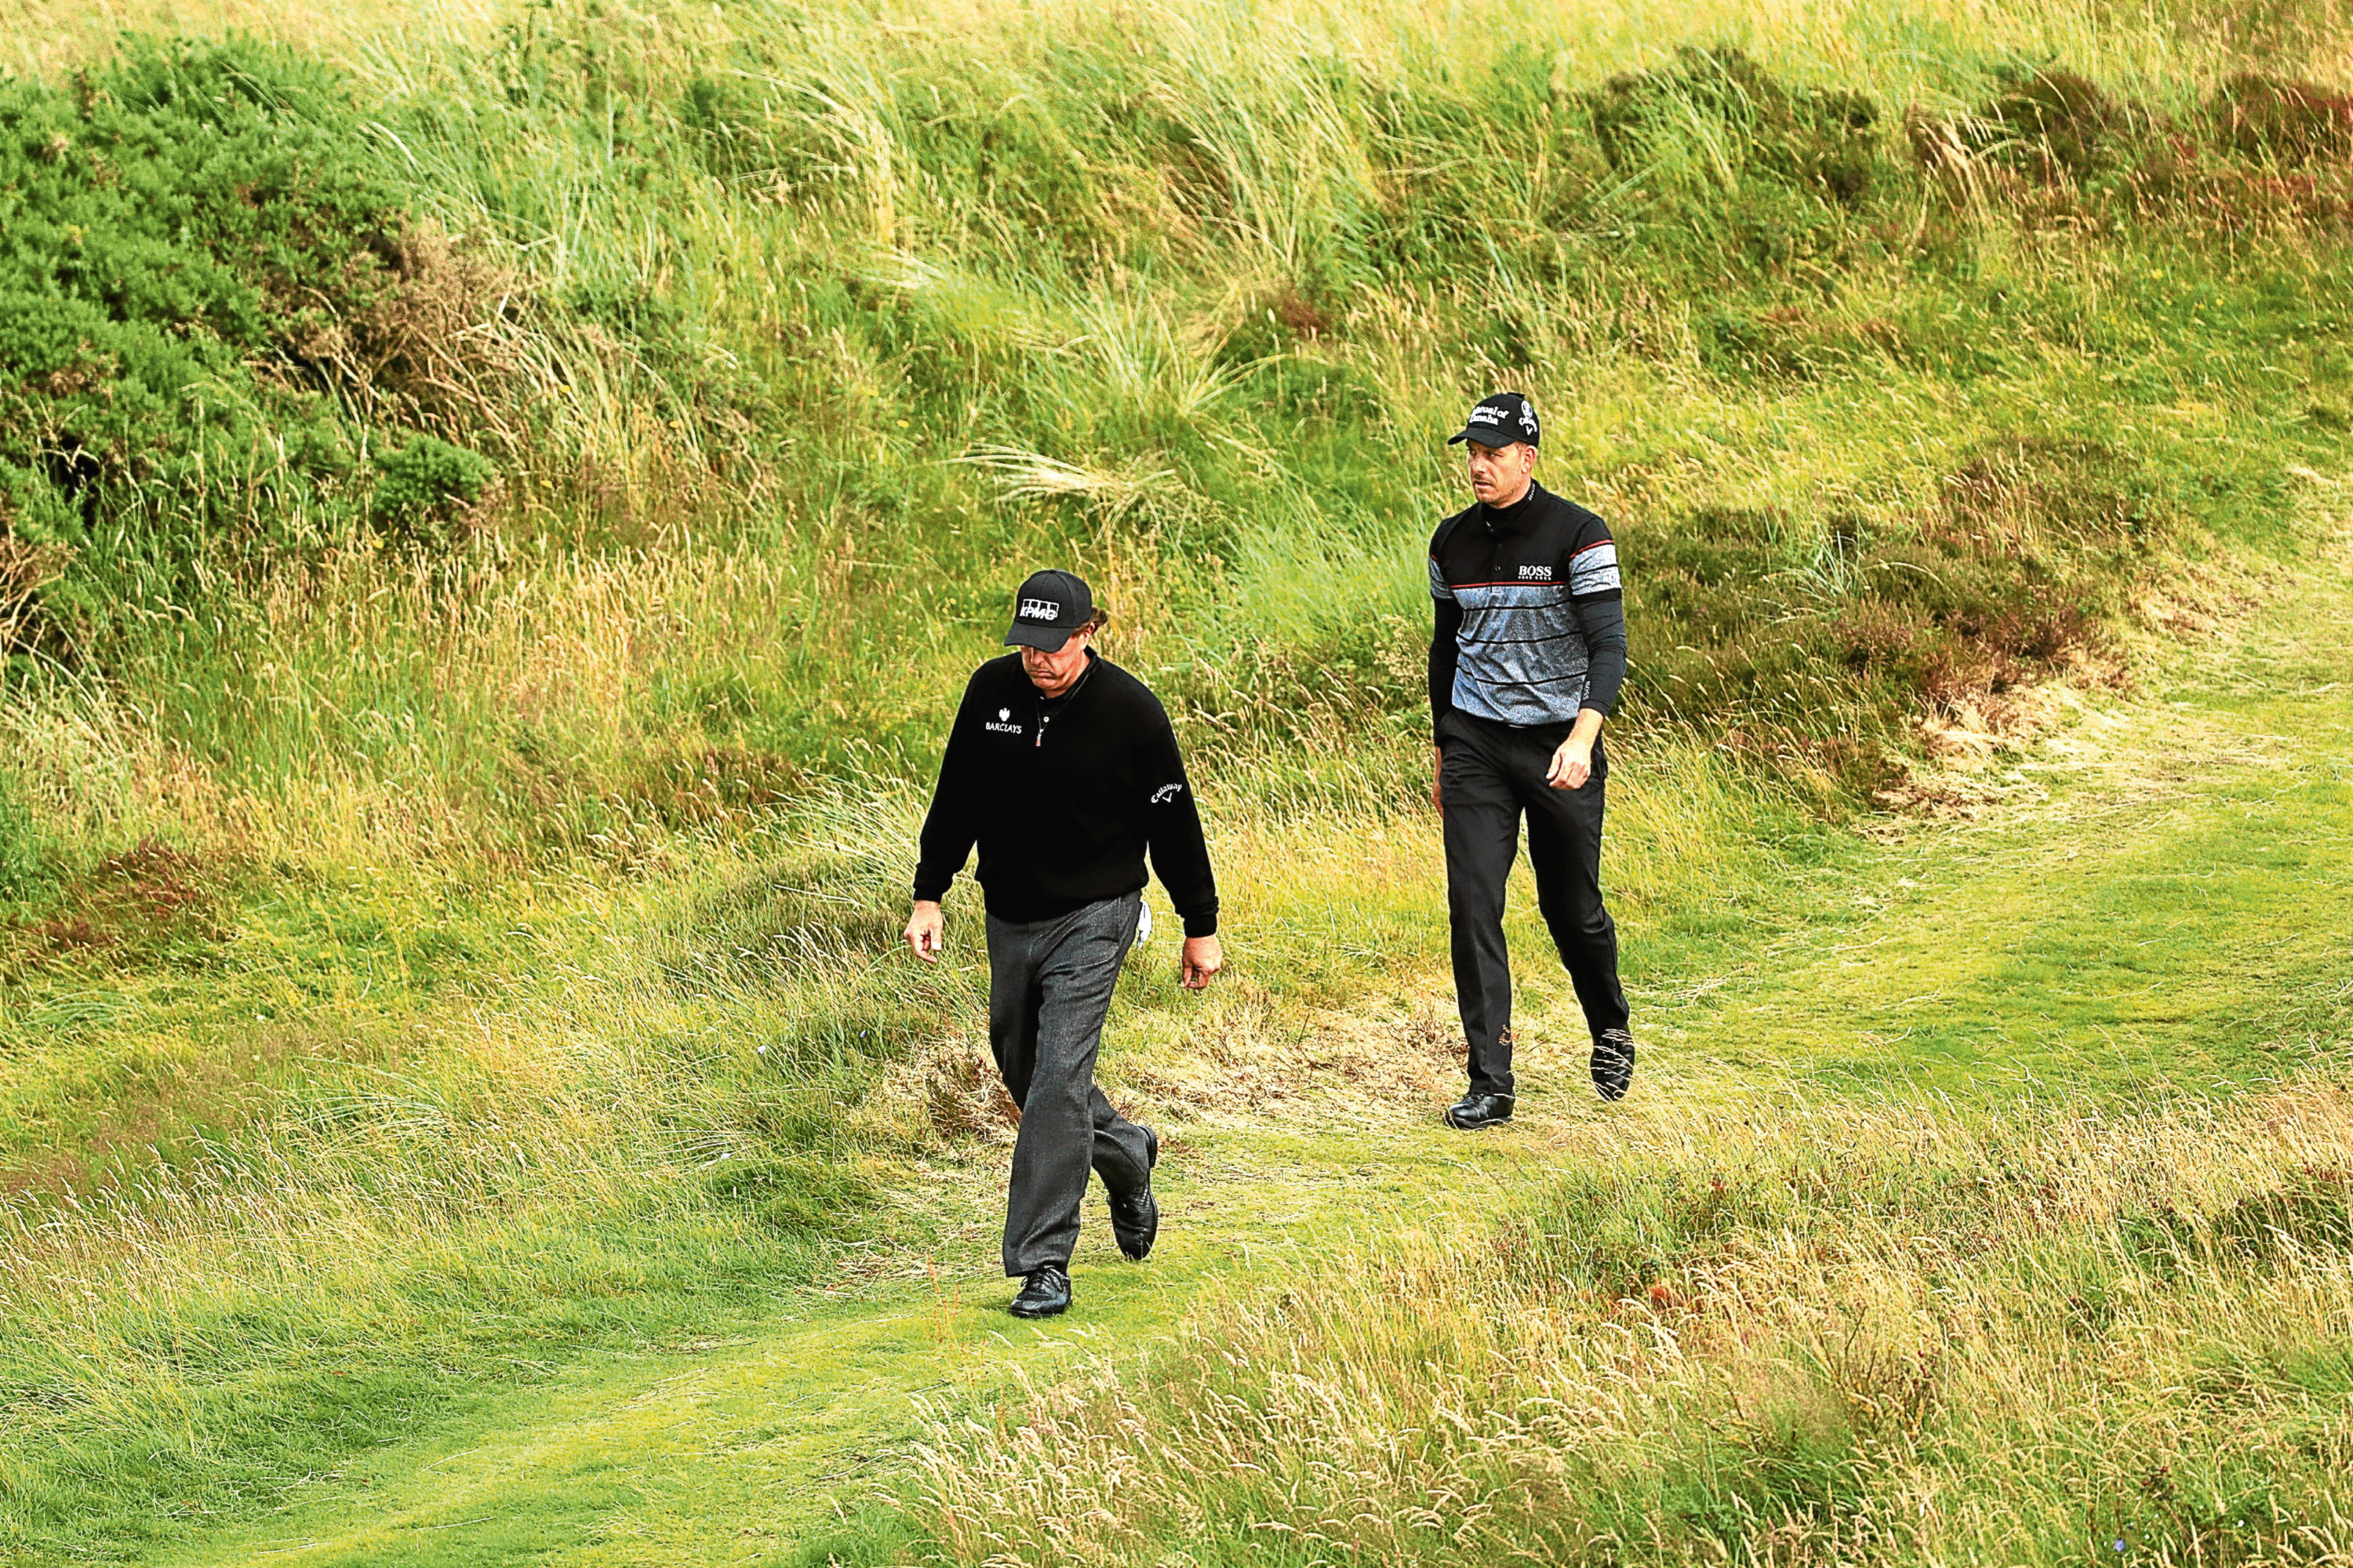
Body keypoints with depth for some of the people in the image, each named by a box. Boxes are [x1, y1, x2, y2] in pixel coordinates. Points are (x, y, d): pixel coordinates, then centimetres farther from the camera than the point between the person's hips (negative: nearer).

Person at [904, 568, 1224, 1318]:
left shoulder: (1131, 712, -14)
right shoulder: (992, 691, -4)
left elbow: (1174, 825, -4)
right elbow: (956, 798, 8)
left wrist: (1201, 929, 2)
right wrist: (929, 896, 4)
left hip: (1091, 920, -5)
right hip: (1010, 919, 5)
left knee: (1058, 1081, -14)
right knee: (1021, 1068, 15)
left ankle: (1043, 1263, -12)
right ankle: (1124, 1155, 44)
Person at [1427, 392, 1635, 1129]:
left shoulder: (1579, 535, -10)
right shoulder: (1453, 541, 5)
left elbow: (1608, 643, -17)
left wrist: (1583, 739, -32)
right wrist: (1443, 752, 19)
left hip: (1560, 743, -3)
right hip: (1476, 742, 3)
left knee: (1573, 908, 7)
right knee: (1473, 905, -8)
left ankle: (1610, 1033, 37)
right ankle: (1490, 1084, -7)